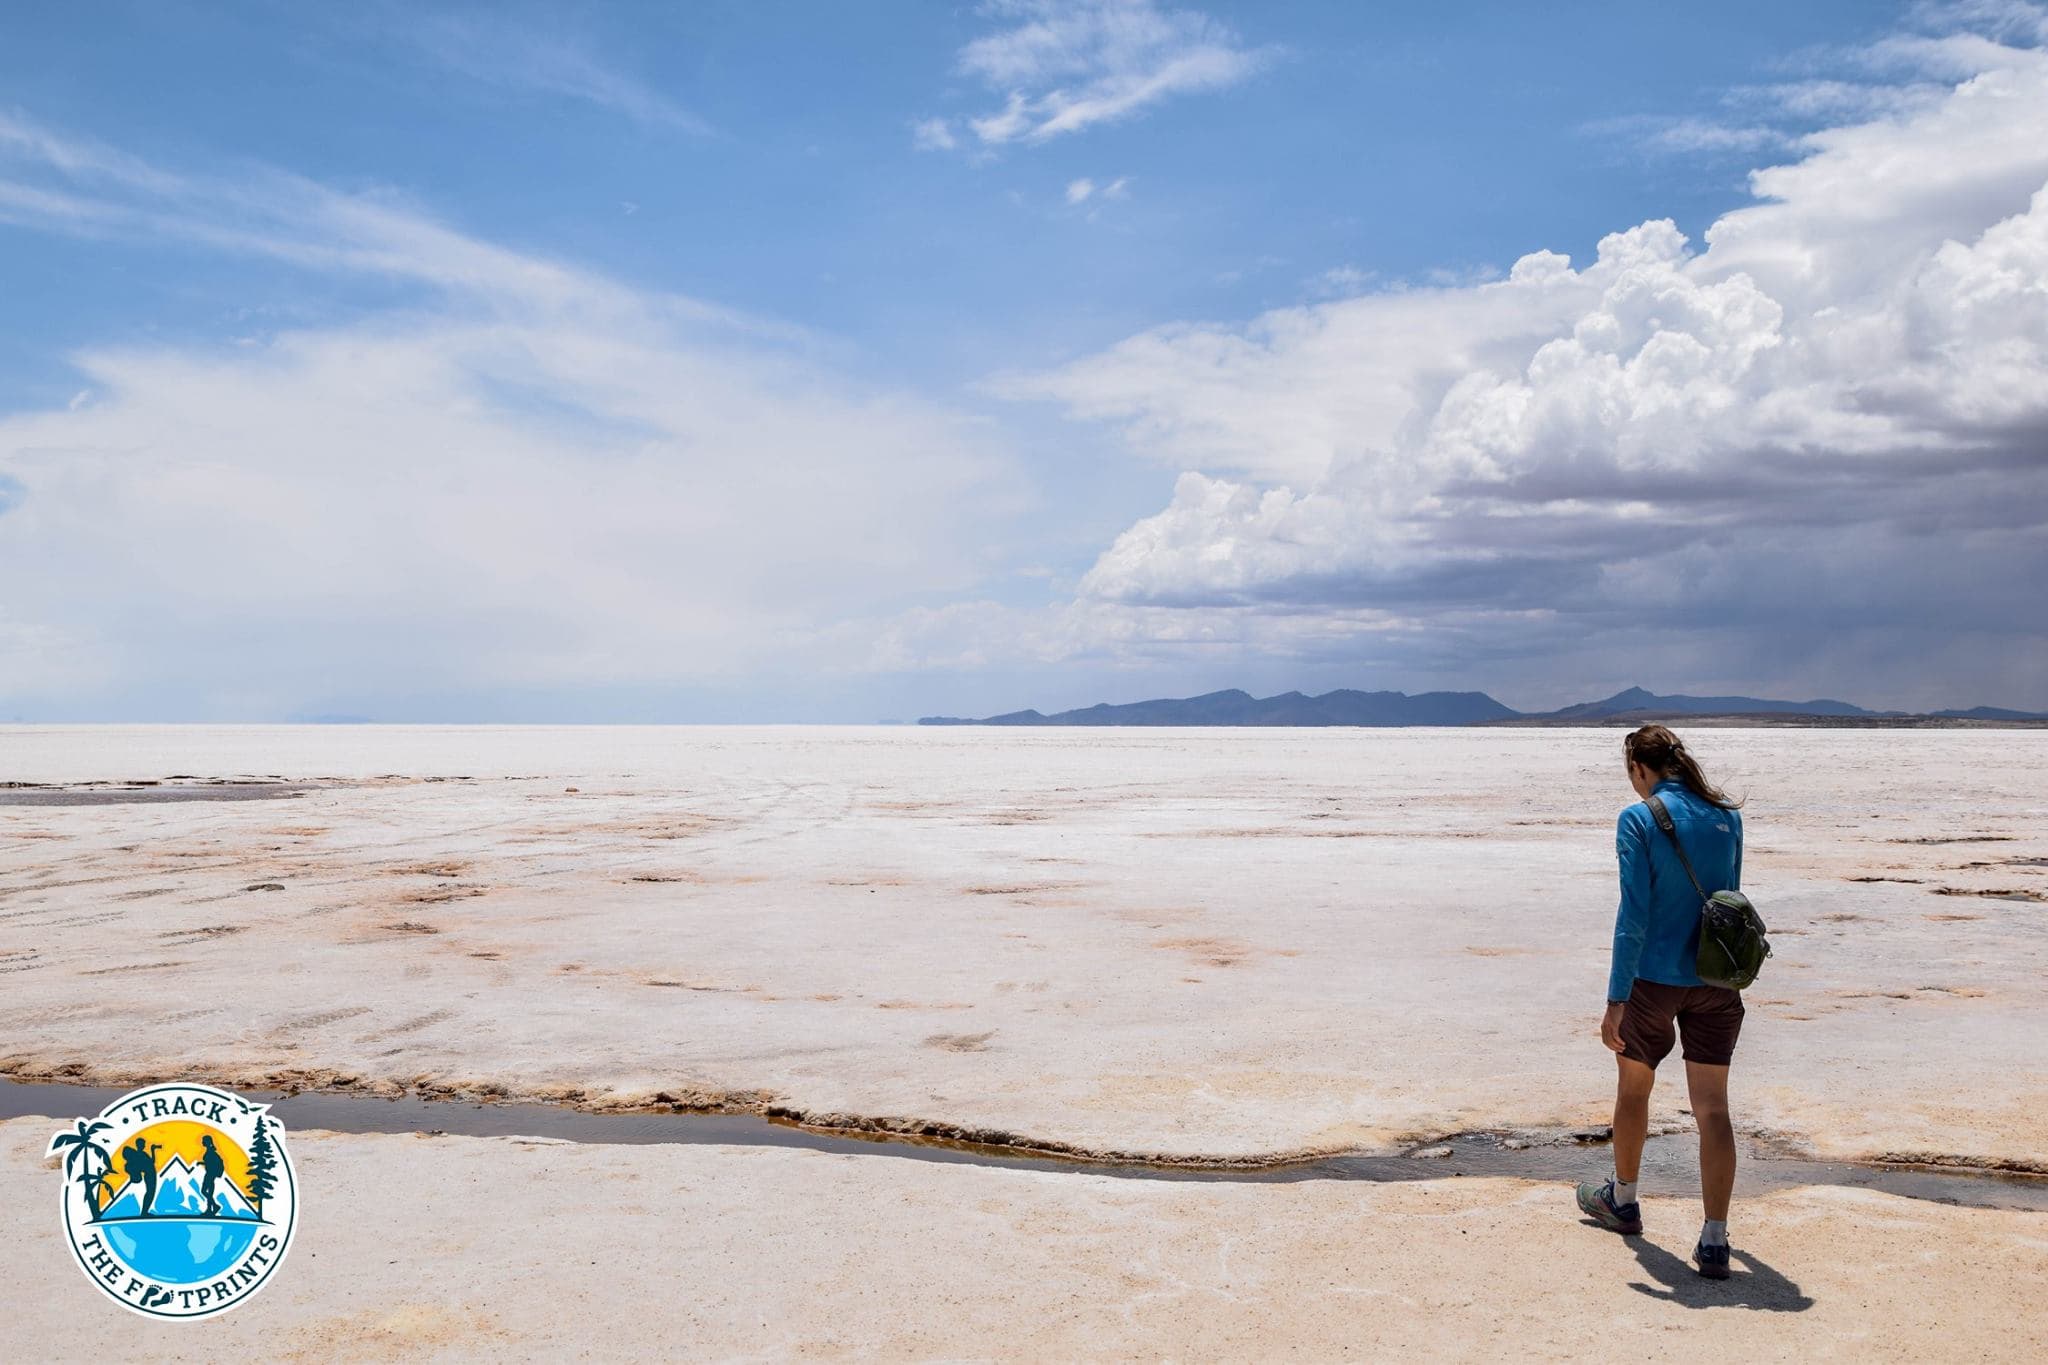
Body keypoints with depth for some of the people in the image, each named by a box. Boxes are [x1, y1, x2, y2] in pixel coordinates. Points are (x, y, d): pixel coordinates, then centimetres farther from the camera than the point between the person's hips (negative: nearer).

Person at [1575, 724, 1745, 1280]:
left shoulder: (1639, 820, -12)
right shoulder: (1726, 817, 4)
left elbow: (1635, 914, -16)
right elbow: (1730, 899, 15)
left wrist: (1616, 1000, -14)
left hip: (1655, 978, -4)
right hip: (1715, 982, 4)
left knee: (1633, 1089, 18)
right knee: (1712, 1107, 3)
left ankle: (1622, 1200, 36)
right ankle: (1714, 1240, 0)